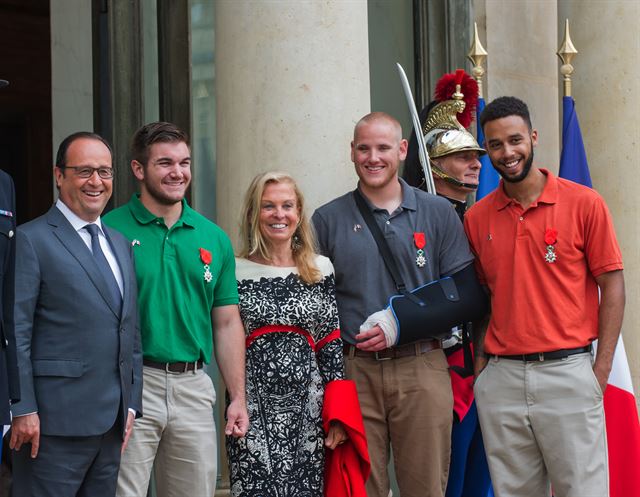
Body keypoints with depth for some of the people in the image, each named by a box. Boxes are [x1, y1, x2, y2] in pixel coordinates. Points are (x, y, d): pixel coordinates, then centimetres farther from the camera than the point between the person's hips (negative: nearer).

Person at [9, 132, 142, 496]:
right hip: (54, 425, -7)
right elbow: (15, 333, -10)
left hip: (112, 423, 7)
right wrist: (23, 410, -15)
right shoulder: (30, 240, -5)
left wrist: (131, 405, 14)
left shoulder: (121, 244, 17)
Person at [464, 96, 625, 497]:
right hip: (500, 379, 3)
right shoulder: (477, 218, 8)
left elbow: (612, 285, -1)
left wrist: (602, 369, -6)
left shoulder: (584, 204, -2)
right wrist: (480, 360, 5)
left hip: (569, 373, -3)